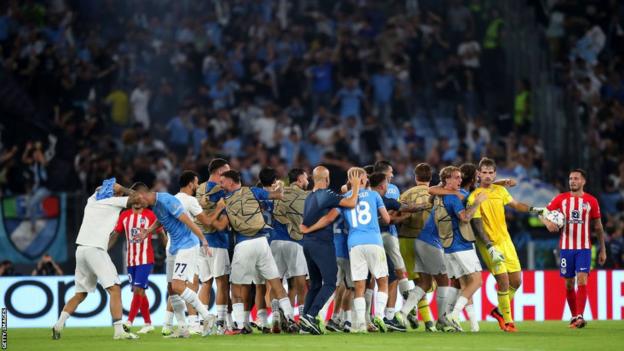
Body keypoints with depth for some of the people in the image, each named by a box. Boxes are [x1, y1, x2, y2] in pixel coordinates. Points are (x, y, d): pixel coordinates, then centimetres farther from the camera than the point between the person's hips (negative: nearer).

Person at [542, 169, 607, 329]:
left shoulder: (591, 201, 3)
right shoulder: (561, 199, 5)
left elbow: (598, 227, 8)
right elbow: (543, 213, 5)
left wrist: (602, 250, 7)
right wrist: (548, 222, -18)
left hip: (584, 248, -2)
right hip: (566, 247, 2)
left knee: (582, 280, -15)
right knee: (569, 283, 5)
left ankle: (580, 317, -20)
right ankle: (574, 316, 17)